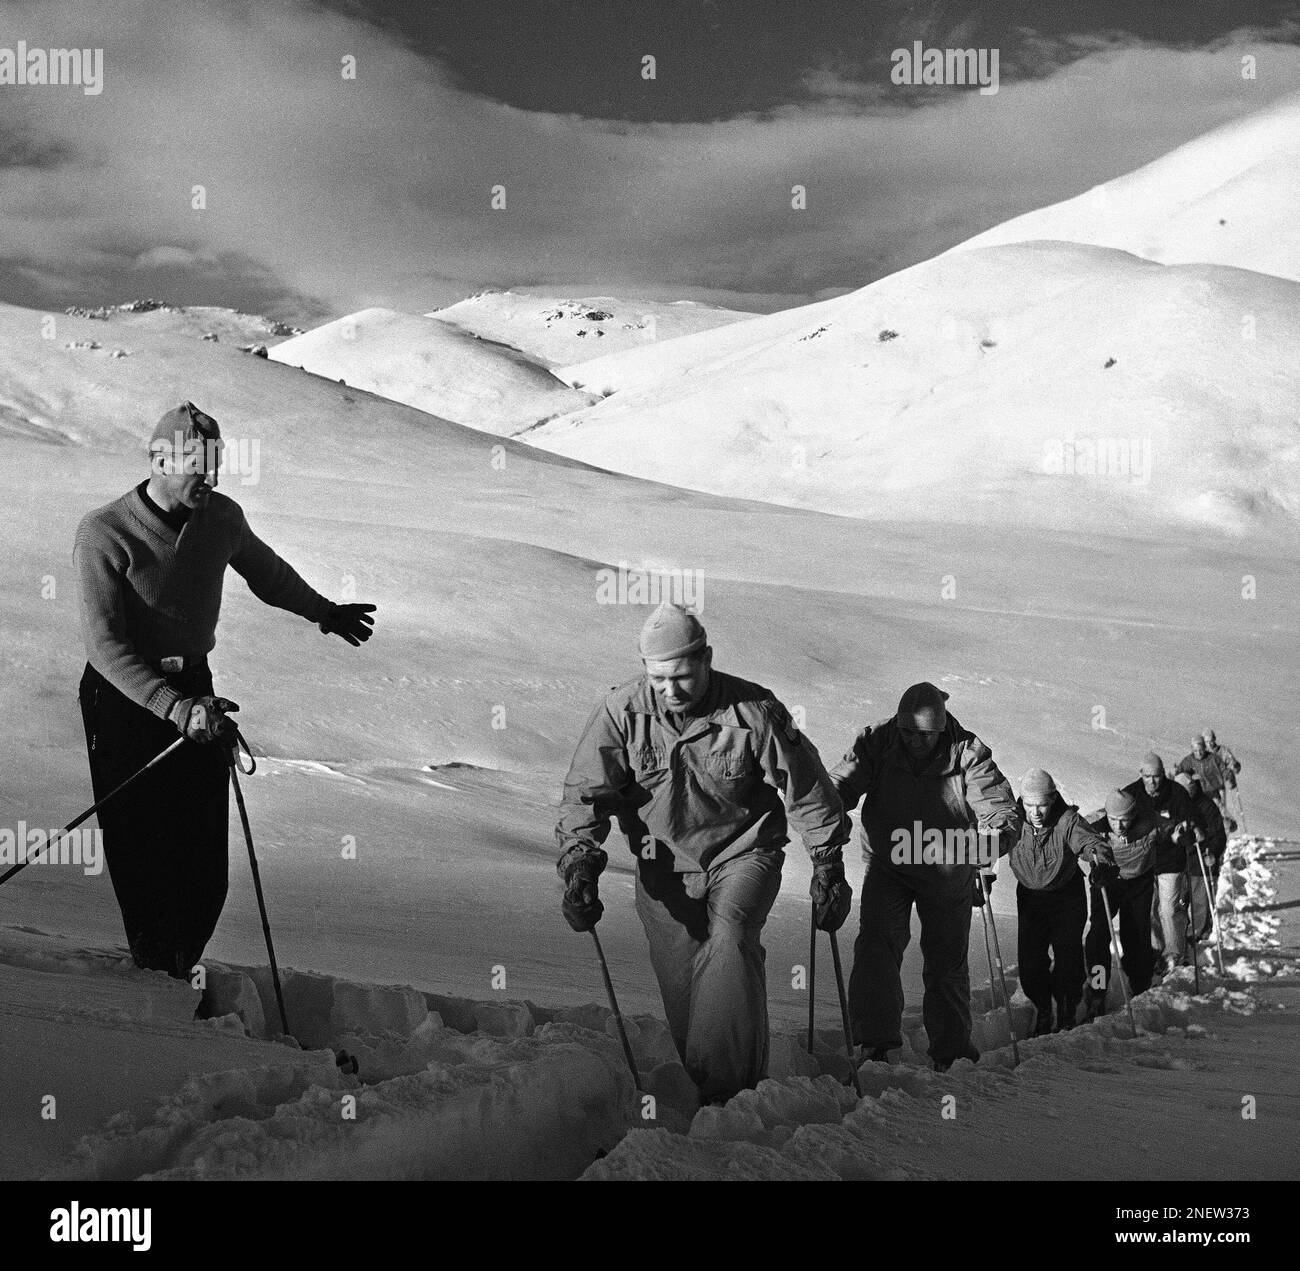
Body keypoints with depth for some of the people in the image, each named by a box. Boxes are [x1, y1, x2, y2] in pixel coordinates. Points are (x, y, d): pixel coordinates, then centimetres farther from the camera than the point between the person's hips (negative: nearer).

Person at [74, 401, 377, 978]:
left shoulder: (223, 518, 0)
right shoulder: (104, 532, -16)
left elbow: (266, 572, 23)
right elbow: (105, 644, -22)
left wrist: (323, 611, 38)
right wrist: (175, 707, -32)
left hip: (193, 689, 5)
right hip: (123, 696, -4)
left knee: (204, 861, 0)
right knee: (141, 852, -5)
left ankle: (180, 966, 18)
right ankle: (154, 975, 10)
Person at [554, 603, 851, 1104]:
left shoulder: (754, 711, -15)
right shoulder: (621, 712, -11)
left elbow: (807, 789, -4)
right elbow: (586, 792, -9)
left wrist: (828, 865, -2)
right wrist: (579, 864, -22)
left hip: (743, 852, -2)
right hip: (664, 864, 3)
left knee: (730, 941, -27)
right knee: (680, 983, -1)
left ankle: (731, 1081, -27)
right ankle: (701, 1090, 15)